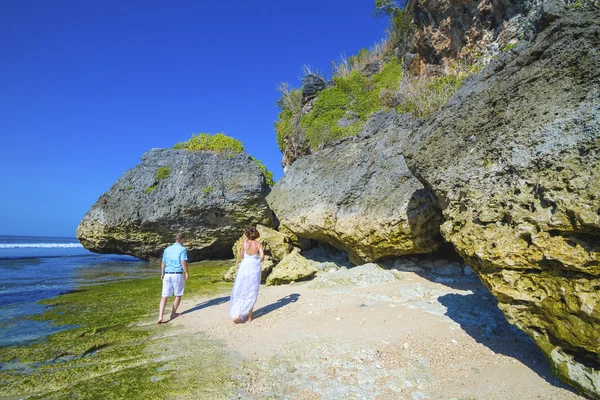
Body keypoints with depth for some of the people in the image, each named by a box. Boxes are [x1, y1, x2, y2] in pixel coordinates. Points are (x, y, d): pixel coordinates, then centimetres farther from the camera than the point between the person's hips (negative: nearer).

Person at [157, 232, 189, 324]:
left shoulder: (167, 249, 11)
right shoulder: (182, 249, -6)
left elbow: (163, 263, 14)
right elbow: (183, 263, -16)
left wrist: (162, 274, 24)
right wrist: (187, 273, -4)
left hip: (167, 275, 5)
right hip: (177, 275, -4)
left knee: (164, 296, 3)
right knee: (178, 295, 14)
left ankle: (160, 316, -8)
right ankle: (173, 314, 23)